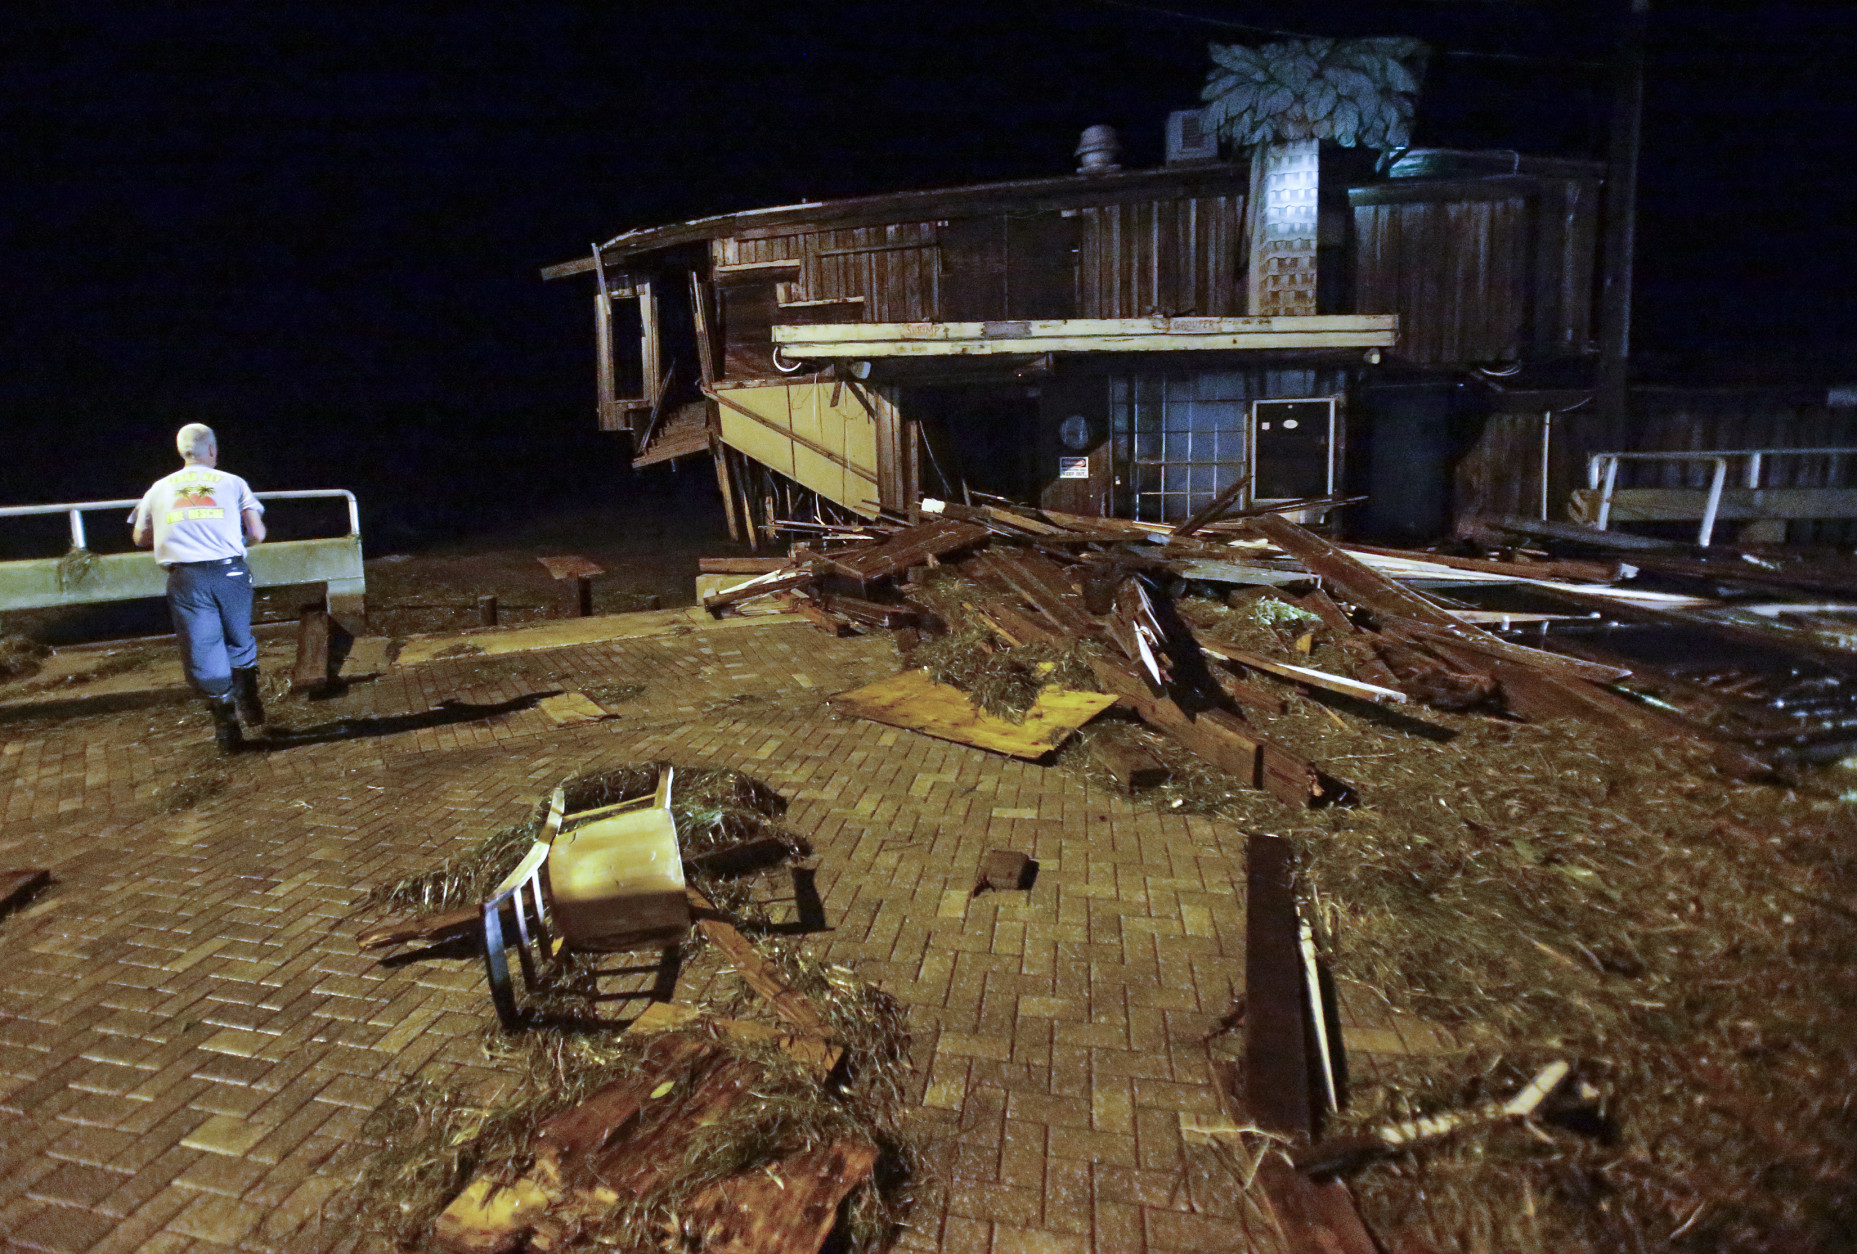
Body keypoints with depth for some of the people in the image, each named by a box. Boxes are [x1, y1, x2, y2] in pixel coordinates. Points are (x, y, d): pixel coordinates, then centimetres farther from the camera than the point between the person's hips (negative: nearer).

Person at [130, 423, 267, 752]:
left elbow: (141, 539, 24)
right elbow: (257, 533, 3)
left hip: (185, 578, 1)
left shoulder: (159, 488, 17)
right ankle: (249, 706, 27)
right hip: (230, 572, 0)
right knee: (239, 643, 19)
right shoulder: (233, 483, 11)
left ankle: (226, 727, 10)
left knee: (201, 652, 7)